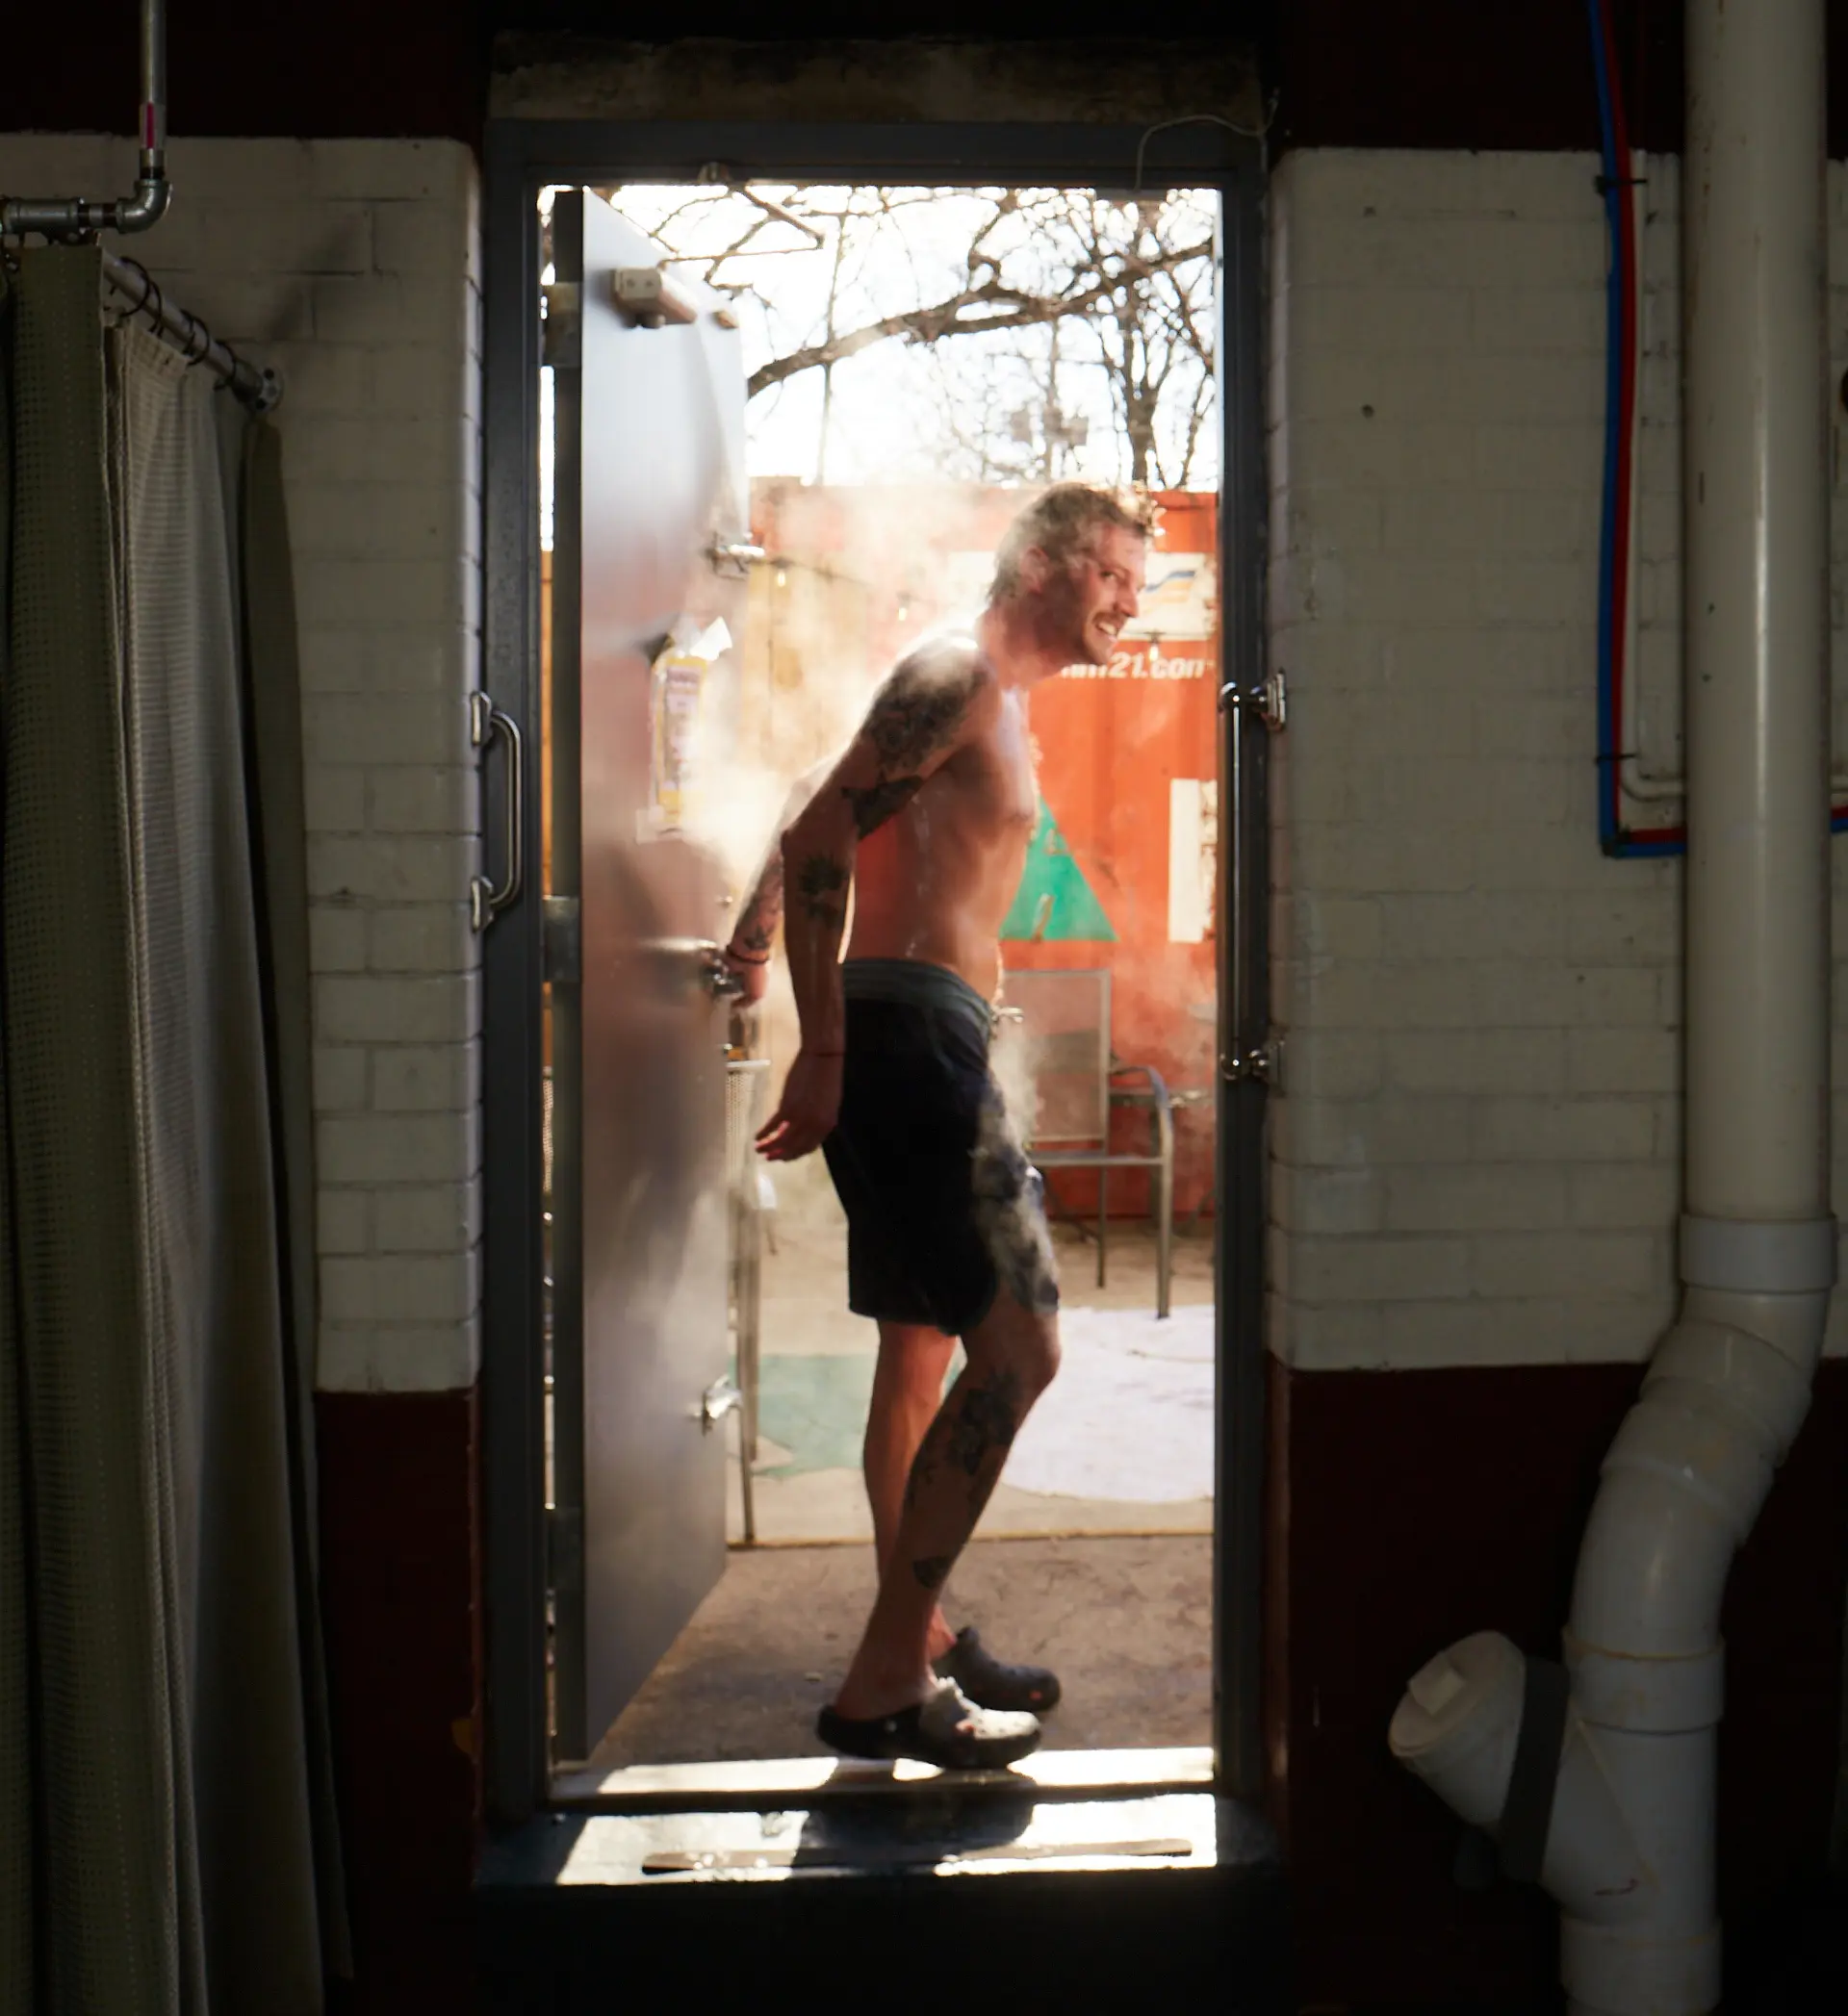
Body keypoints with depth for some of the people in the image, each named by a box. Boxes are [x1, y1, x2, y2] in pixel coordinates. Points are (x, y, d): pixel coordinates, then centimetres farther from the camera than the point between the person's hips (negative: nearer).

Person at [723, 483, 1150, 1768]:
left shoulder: (1003, 708, 23)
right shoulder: (958, 673, -8)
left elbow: (827, 811, 28)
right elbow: (820, 834, -17)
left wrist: (758, 940, 23)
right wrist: (824, 1050, -21)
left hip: (919, 1044, 11)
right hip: (909, 1031, -11)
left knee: (926, 1352, 16)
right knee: (1019, 1345, -14)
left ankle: (919, 1642, 28)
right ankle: (887, 1681, -10)